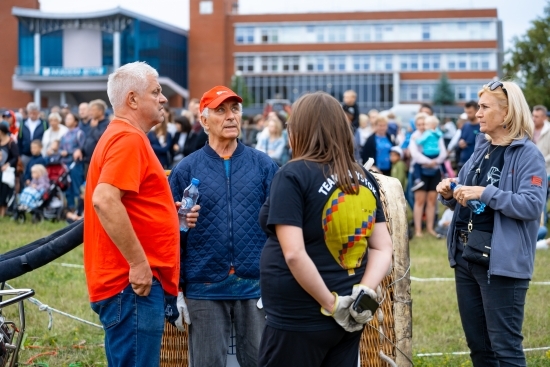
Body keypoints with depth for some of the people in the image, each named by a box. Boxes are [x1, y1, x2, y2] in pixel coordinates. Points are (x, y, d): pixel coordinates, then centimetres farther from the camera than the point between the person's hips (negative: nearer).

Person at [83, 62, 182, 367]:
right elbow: (104, 201, -26)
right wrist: (139, 263, -24)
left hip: (135, 280, 11)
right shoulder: (129, 138, -13)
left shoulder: (120, 135, 19)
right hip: (133, 283, -11)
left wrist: (171, 213, 15)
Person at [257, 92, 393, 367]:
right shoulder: (365, 178, 6)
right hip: (348, 317, 6)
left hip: (299, 321, -6)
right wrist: (364, 292, -7)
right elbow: (383, 248, 4)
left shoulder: (293, 176, -13)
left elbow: (294, 255, -21)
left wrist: (332, 303, -14)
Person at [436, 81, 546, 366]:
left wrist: (486, 193, -24)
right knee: (477, 344, 16)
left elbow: (532, 205, -21)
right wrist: (449, 194, -1)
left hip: (501, 262, -8)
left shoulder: (527, 154, -10)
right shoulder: (481, 148, 13)